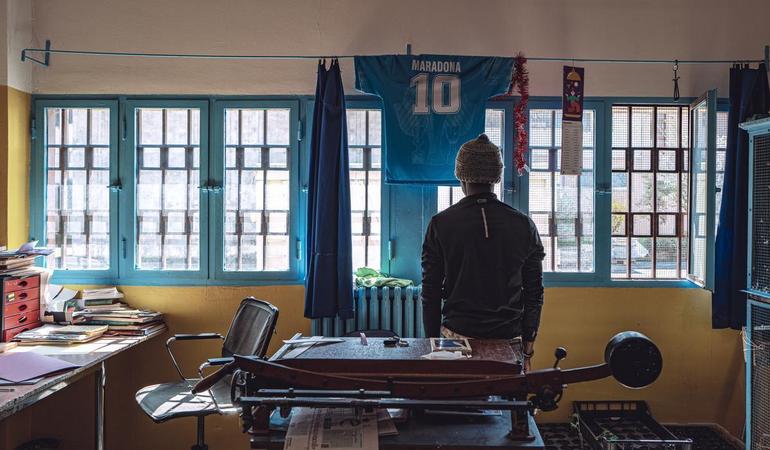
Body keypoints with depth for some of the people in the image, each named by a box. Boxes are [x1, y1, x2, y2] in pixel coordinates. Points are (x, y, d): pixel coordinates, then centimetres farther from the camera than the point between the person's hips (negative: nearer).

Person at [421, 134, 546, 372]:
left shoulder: (440, 224, -2)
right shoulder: (524, 225, 2)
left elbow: (431, 292, 1)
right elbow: (534, 293, 5)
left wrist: (432, 340, 10)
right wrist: (528, 345, 12)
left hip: (456, 336, -1)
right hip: (509, 338, 1)